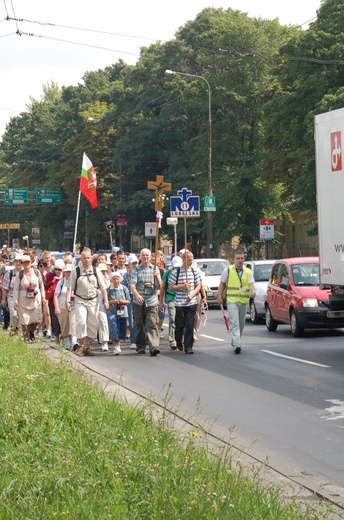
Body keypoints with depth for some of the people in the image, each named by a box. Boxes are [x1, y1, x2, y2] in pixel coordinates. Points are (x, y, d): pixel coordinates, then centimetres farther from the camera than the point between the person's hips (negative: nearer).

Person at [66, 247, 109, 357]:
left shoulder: (96, 271, 3)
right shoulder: (76, 271, -3)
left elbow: (103, 287, 6)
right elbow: (70, 287, -2)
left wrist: (106, 300, 1)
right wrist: (67, 301, -9)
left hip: (93, 300, 3)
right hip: (80, 300, -3)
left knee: (92, 324, 4)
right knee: (81, 322, -15)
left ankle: (88, 346, 15)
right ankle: (80, 345, -5)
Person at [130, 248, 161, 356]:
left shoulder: (155, 269, 10)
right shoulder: (136, 270, 5)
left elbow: (159, 287, 7)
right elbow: (132, 286, -6)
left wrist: (156, 277, -12)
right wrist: (137, 295, -26)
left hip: (152, 302, 0)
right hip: (139, 302, 0)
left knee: (152, 325, -11)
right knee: (139, 325, 6)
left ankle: (154, 347, -19)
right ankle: (140, 347, 18)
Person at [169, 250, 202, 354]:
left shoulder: (195, 272, 5)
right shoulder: (176, 272, -3)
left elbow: (198, 286, 8)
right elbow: (171, 287, -1)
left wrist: (192, 294, -8)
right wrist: (182, 286, -15)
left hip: (192, 303, 2)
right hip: (179, 303, -1)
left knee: (190, 326, -3)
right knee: (180, 325, 6)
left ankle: (188, 347, 1)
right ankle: (178, 342, 32)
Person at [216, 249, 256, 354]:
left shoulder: (248, 272, 9)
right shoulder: (228, 270, 3)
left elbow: (251, 283, -3)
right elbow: (222, 284, 9)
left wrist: (252, 291, -24)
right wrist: (219, 296, 2)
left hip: (243, 301, 4)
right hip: (231, 300, -4)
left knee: (241, 324, 13)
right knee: (234, 323, -14)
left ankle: (234, 341, 31)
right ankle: (237, 344, -22)